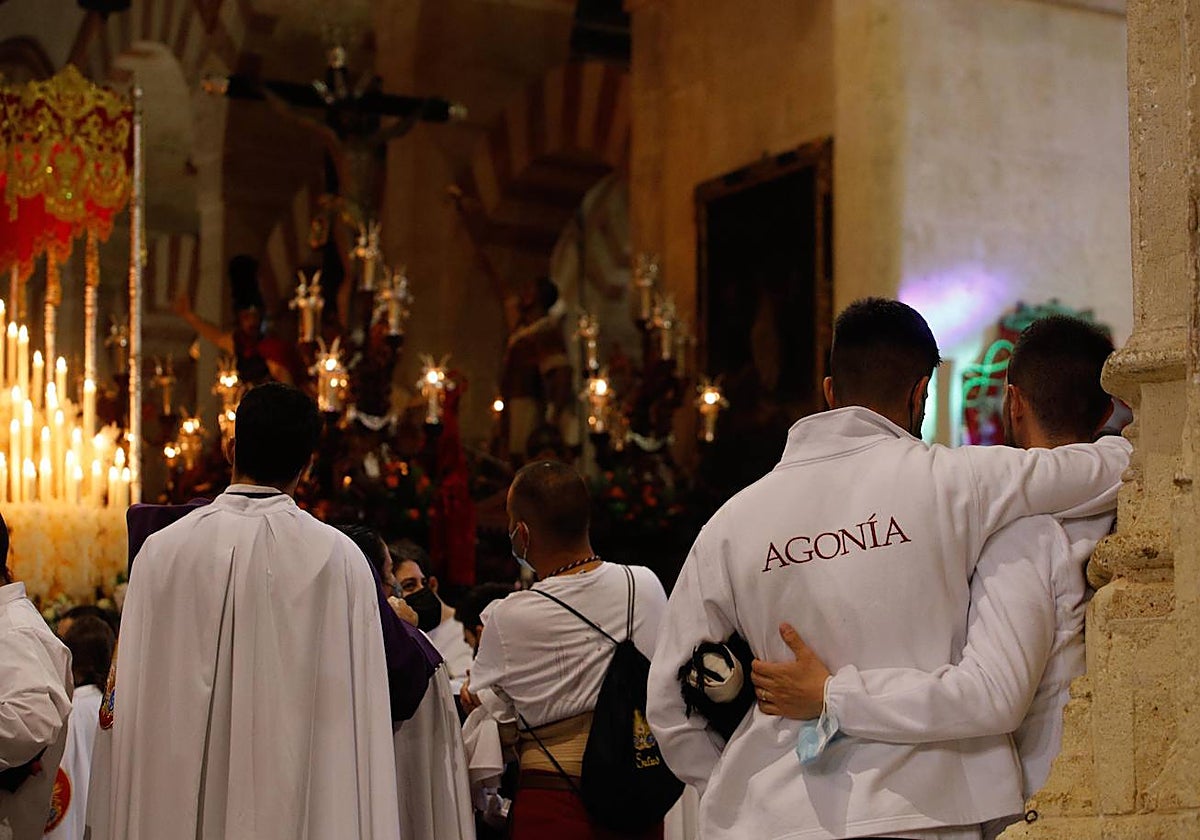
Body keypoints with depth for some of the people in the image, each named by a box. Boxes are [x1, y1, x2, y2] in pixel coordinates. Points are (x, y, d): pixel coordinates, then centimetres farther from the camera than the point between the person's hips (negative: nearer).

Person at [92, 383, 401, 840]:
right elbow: (357, 715, -6)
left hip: (180, 802, 1)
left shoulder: (163, 550, -5)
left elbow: (134, 705, 0)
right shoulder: (341, 559, -8)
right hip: (305, 803, -1)